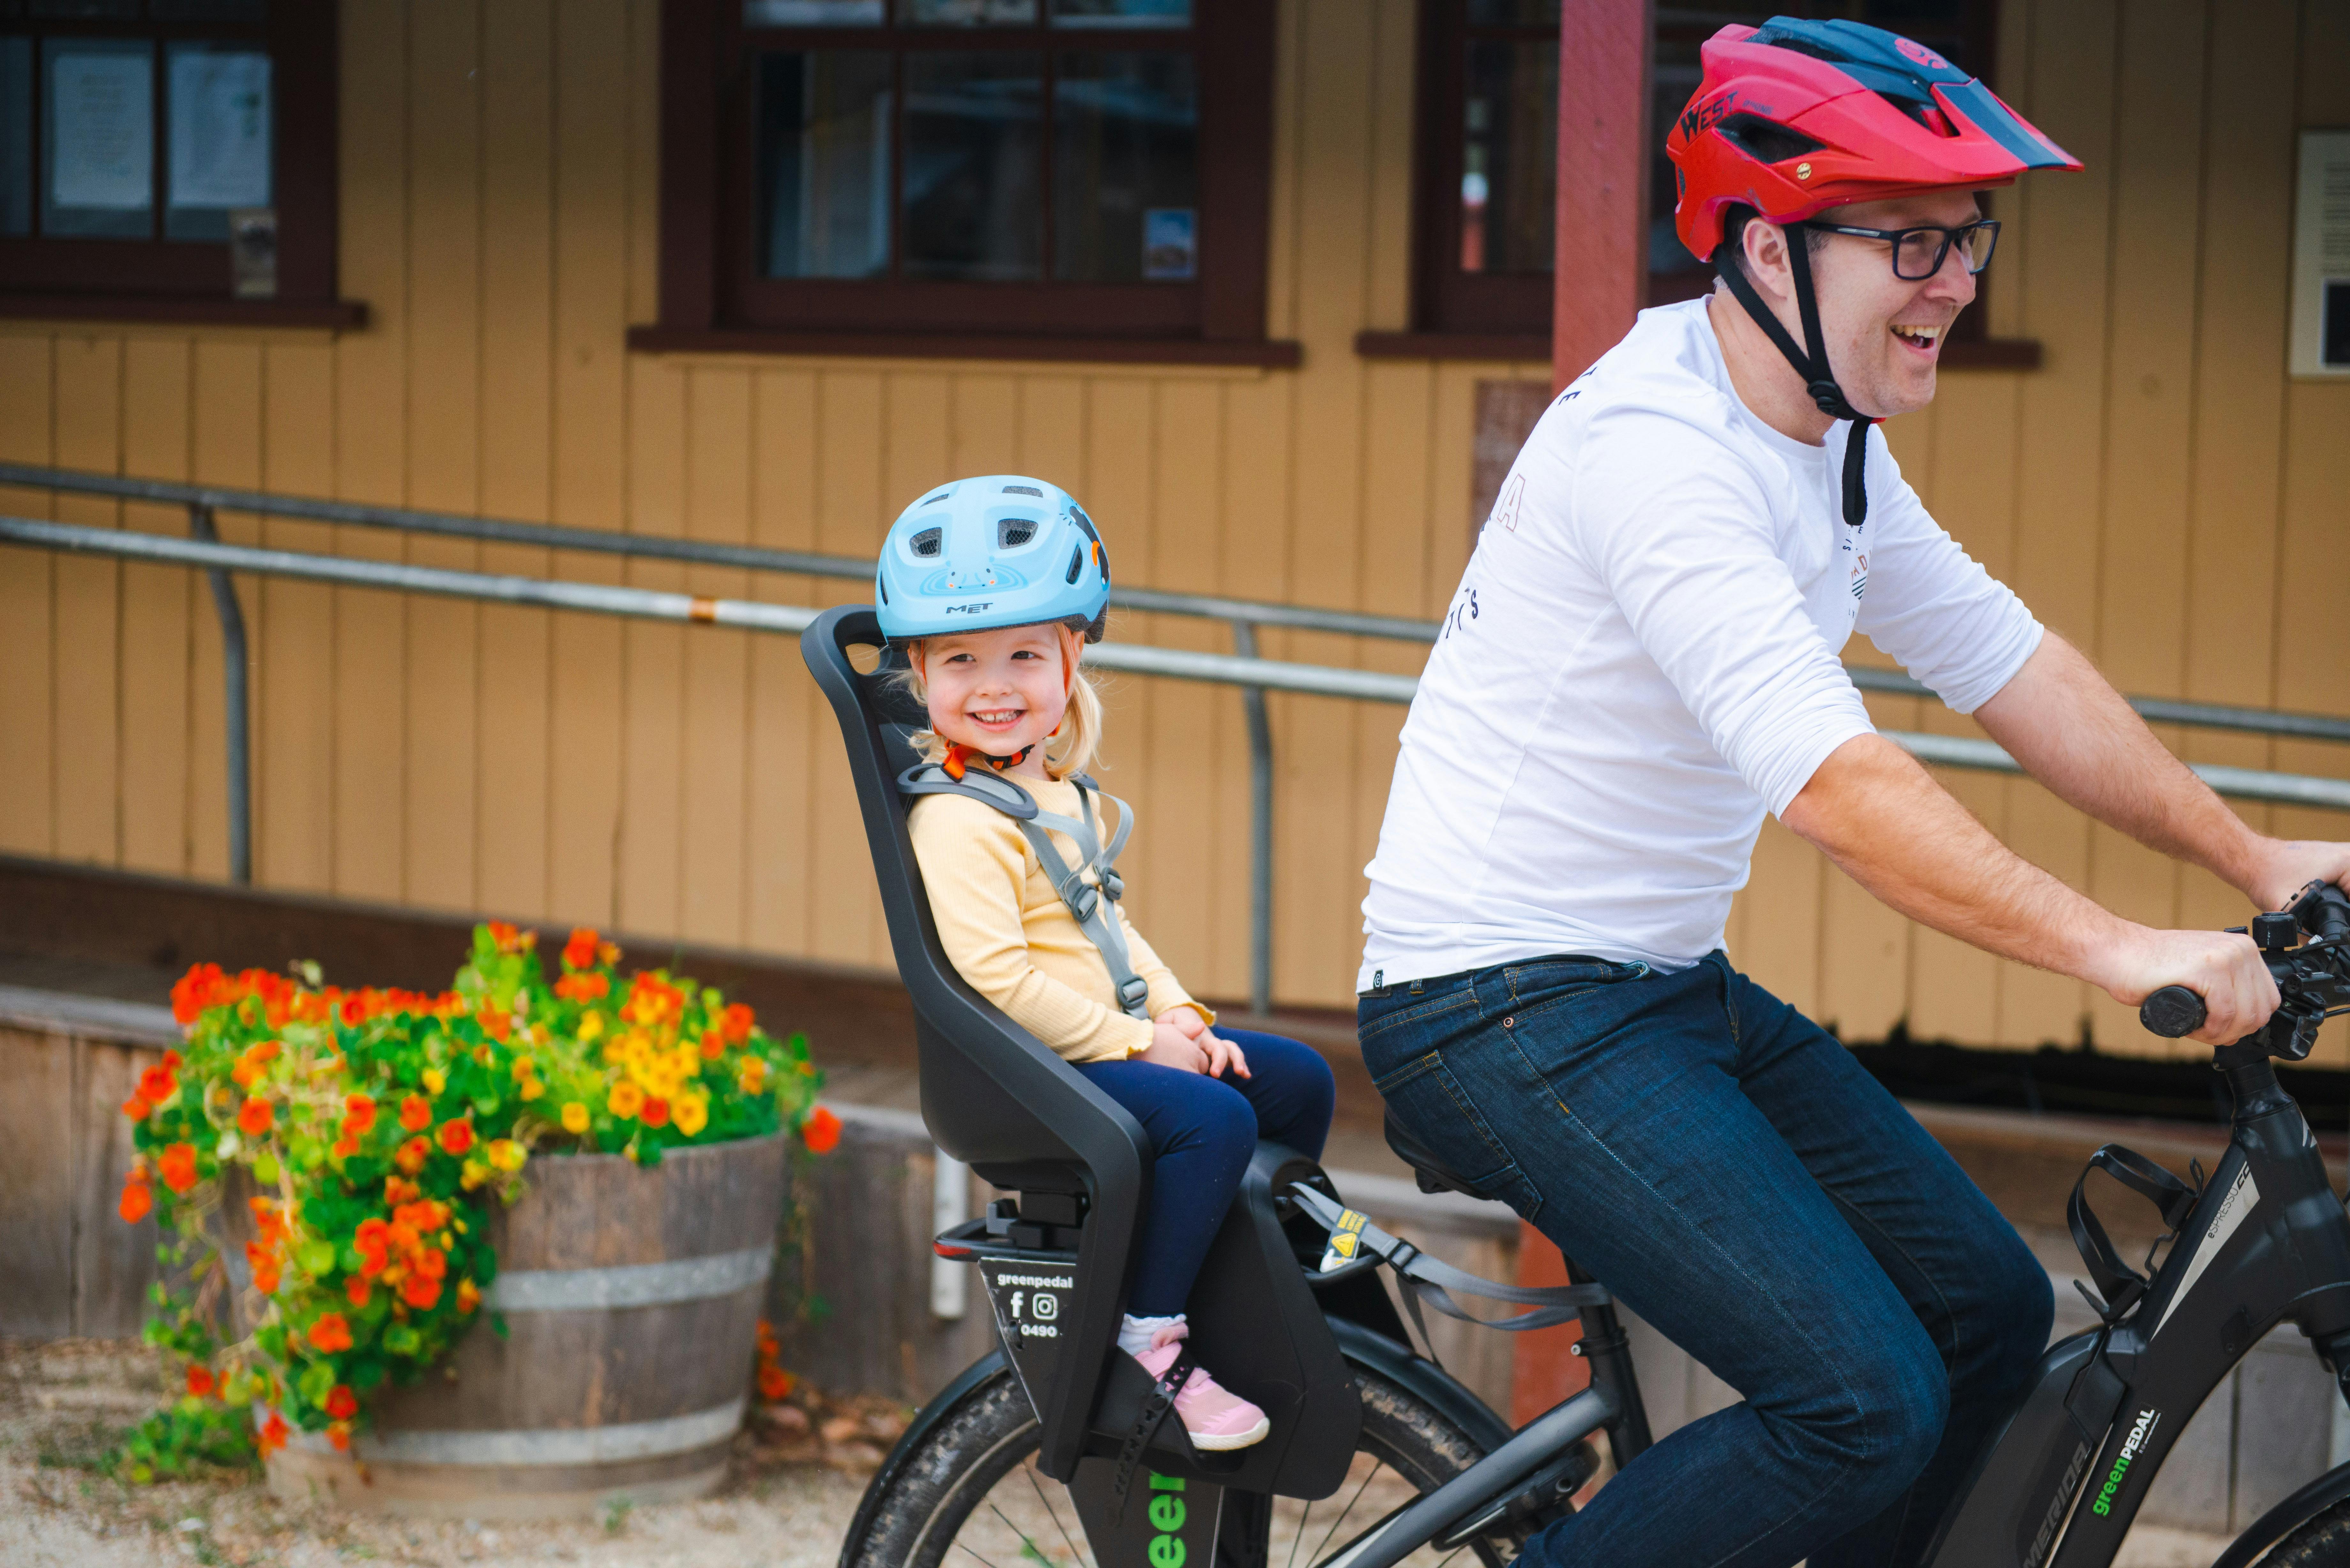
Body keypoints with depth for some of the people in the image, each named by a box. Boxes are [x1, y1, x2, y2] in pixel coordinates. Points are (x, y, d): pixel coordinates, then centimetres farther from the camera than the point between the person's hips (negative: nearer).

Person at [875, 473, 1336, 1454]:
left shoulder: (1063, 794, 13)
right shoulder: (960, 820, -19)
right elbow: (998, 977, -25)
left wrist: (1183, 1019, 6)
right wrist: (1134, 1042, -20)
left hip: (1123, 1035, 10)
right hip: (1037, 1071, -10)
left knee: (1296, 1079, 13)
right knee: (1213, 1120, -29)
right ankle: (1146, 1349, -23)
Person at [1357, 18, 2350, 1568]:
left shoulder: (1826, 438, 8)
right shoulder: (1654, 448, -24)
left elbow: (2006, 658, 14)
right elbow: (1830, 777, -33)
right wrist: (2115, 950, -34)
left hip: (1671, 983, 10)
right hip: (1510, 1012, -10)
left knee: (1989, 1311, 7)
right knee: (1867, 1401, -19)